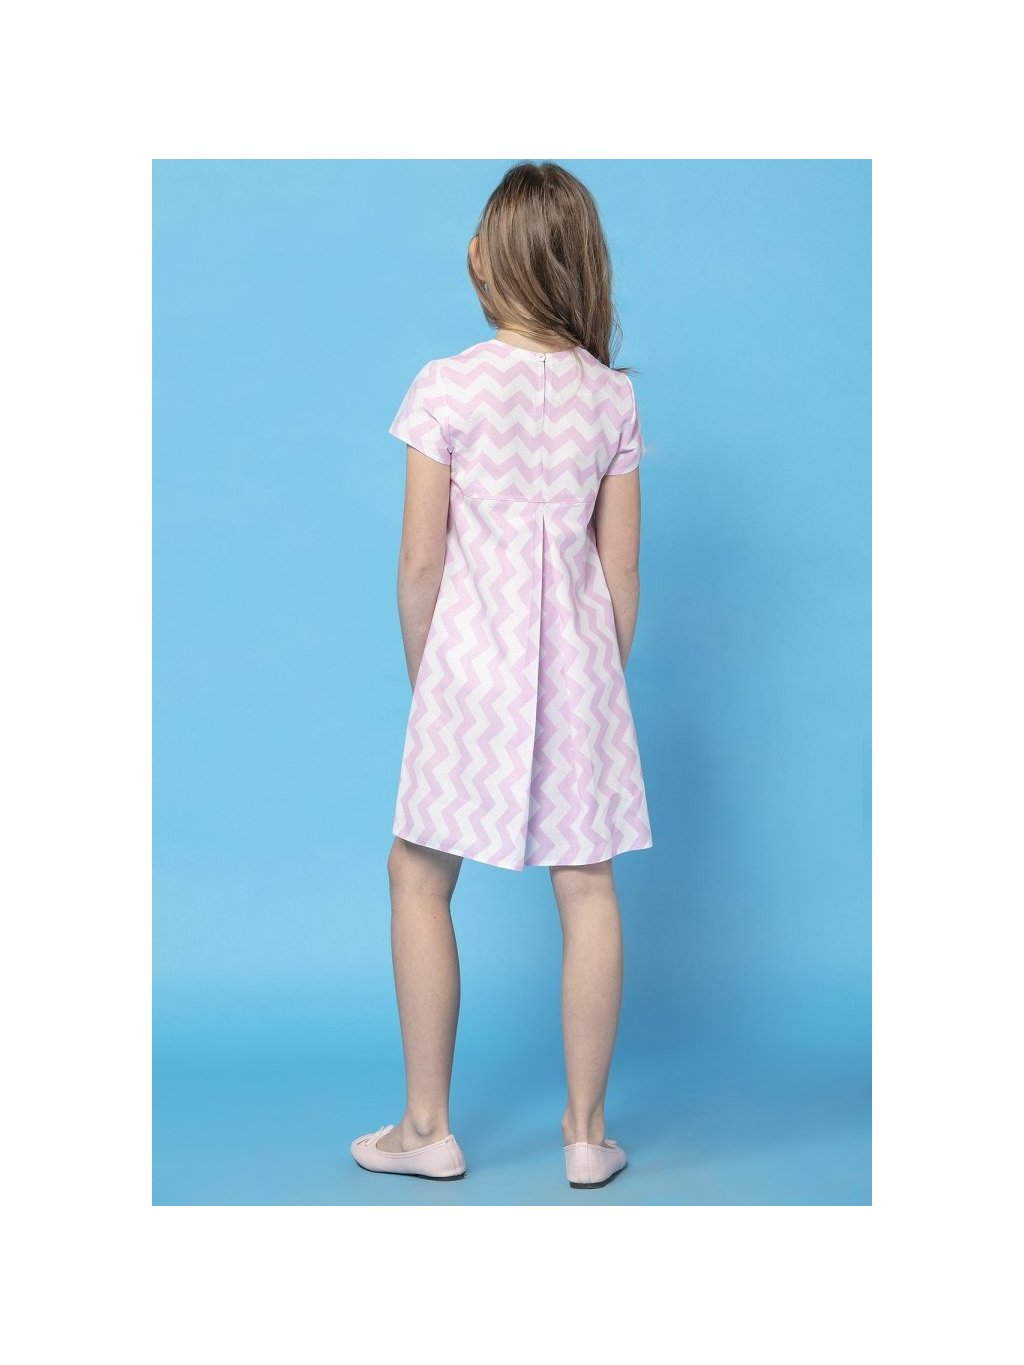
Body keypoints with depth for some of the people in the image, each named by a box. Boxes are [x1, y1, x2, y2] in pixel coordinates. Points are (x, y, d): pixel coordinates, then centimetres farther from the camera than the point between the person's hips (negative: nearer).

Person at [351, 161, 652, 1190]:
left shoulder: (447, 388, -8)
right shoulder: (612, 397, 1)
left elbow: (421, 562, -8)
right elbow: (621, 570, 4)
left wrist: (423, 679, 5)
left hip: (473, 658, -3)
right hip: (576, 661, 3)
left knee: (419, 877, 12)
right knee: (587, 885, 7)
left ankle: (427, 1129, 17)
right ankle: (587, 1133, 16)